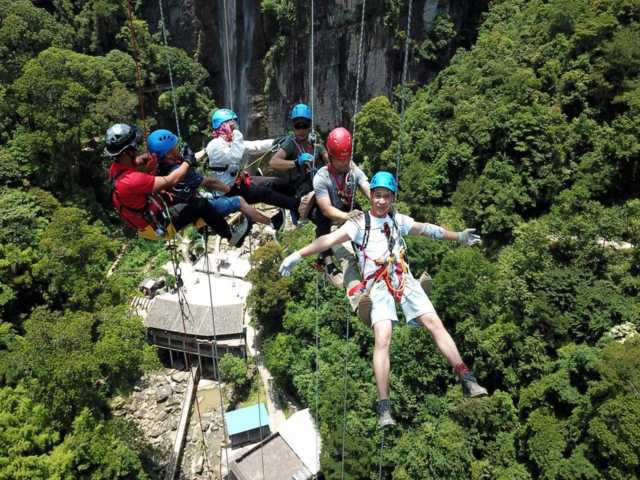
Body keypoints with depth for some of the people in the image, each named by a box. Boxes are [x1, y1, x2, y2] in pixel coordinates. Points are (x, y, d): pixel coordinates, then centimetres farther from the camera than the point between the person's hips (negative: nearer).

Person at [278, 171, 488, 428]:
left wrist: (458, 236, 36)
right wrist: (298, 255, -17)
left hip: (404, 279, 4)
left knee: (435, 323, -5)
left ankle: (468, 381, 5)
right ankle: (384, 408, -15)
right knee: (382, 338, -18)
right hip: (378, 286, -4)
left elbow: (426, 229, 28)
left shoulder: (398, 220, 18)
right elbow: (329, 239, -6)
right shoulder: (359, 224, 5)